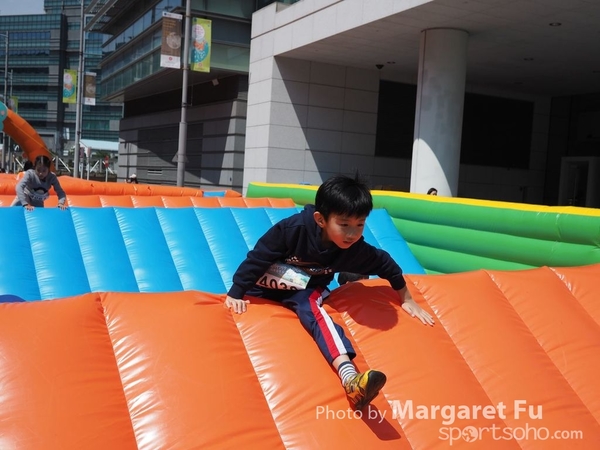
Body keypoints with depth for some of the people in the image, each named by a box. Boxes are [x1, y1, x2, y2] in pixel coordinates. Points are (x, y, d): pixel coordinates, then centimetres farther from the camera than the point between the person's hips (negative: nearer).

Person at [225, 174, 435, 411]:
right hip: (268, 283, 4)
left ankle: (349, 377, -55)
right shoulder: (293, 228, -32)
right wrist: (236, 292, -22)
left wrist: (407, 299, 6)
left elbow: (386, 265, -1)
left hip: (306, 290, -4)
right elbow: (257, 257, -22)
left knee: (312, 309, -33)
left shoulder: (356, 250, -20)